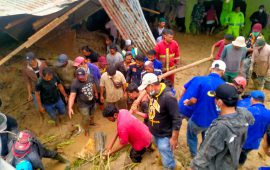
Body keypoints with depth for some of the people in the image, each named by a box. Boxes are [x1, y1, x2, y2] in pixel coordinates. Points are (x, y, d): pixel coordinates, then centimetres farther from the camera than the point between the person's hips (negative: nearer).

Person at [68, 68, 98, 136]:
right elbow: (72, 96, -37)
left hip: (92, 101, 5)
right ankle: (86, 130, 42)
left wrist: (96, 92, 19)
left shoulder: (90, 77, -17)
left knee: (92, 114, 30)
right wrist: (70, 108, -47)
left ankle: (91, 122, 63)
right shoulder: (75, 83, -32)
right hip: (83, 104, -5)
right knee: (86, 118, 11)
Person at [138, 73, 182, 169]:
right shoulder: (153, 93, -4)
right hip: (155, 133, 8)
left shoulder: (168, 97, -30)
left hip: (165, 136, -8)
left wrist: (174, 138, -20)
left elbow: (177, 120, -25)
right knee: (162, 154, 28)